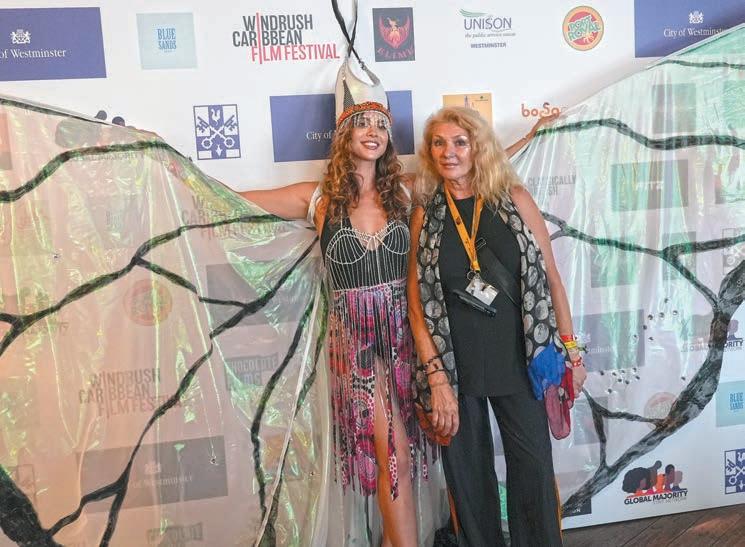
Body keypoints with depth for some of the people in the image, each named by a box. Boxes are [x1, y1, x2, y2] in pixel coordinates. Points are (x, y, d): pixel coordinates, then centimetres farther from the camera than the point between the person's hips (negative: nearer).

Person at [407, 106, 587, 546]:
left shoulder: (514, 199, 0)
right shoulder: (426, 213, 1)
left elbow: (550, 277, 3)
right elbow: (417, 300, -3)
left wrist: (571, 350, 1)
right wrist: (437, 378, -9)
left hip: (519, 358, 0)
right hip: (455, 363, 1)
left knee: (533, 467, 8)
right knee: (467, 472, 13)